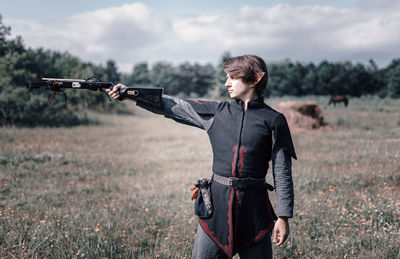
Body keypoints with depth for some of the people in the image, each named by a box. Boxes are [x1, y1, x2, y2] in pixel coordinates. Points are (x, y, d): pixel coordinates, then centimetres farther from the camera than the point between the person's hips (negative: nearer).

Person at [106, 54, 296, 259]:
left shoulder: (273, 121, -1)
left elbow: (282, 172, -1)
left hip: (254, 206, -2)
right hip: (217, 200, 2)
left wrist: (283, 216, -5)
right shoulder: (217, 112, 8)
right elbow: (173, 106, 7)